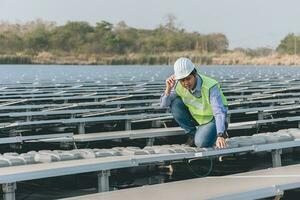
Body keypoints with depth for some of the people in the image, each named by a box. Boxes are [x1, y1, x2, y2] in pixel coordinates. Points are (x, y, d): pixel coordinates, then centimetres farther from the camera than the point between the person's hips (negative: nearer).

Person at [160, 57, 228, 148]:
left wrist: (220, 136, -52)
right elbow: (163, 104, -15)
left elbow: (219, 112, -40)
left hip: (211, 119, -5)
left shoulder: (210, 87, -33)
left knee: (201, 143, -29)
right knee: (175, 104, -22)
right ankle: (192, 134, -3)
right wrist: (168, 88, -34)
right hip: (195, 116, 5)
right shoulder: (178, 85, -19)